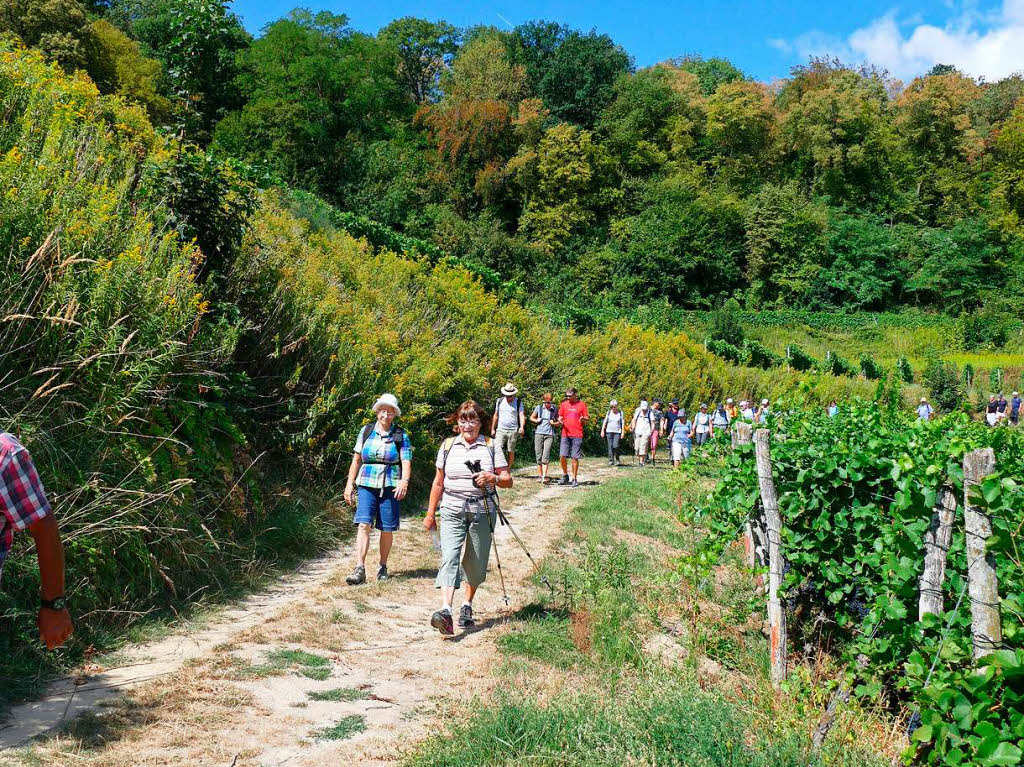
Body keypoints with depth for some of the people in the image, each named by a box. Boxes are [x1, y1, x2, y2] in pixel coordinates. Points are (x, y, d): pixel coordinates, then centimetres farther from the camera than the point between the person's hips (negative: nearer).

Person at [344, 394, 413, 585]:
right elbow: (357, 459, 12)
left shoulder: (401, 435, 3)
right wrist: (350, 484, 8)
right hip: (366, 485, 1)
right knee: (364, 525, -12)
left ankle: (383, 567, 22)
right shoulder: (366, 431, 8)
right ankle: (359, 569, -15)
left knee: (387, 530, 5)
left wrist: (404, 481, -23)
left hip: (390, 488, -1)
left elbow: (406, 462, -5)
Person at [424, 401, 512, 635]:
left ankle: (467, 606, 30)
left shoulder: (492, 446, 5)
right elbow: (438, 483, 13)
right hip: (452, 512, 0)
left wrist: (493, 478, -20)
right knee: (449, 557, -18)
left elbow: (508, 481, 2)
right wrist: (430, 513, 13)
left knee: (476, 564, 7)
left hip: (482, 512, 0)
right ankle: (445, 611, -29)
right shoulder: (448, 446, 8)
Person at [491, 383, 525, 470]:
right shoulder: (499, 401, 8)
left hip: (513, 431, -1)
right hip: (501, 429, 1)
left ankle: (508, 470, 13)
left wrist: (522, 427, -26)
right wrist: (493, 429, 15)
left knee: (511, 452, 4)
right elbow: (496, 415, 16)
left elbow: (521, 415, -9)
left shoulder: (518, 402, 1)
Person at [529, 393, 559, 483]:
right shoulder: (539, 408, 6)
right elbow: (531, 417, 18)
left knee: (545, 456, -12)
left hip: (549, 435, -2)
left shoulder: (555, 410, 4)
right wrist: (536, 420, -2)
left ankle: (545, 476, -15)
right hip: (539, 433, 2)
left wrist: (554, 423, -7)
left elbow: (558, 422, 13)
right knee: (539, 456, 3)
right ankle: (539, 475, 12)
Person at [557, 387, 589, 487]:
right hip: (565, 434, 2)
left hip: (577, 435, -2)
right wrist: (560, 420, -6)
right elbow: (560, 417, 17)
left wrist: (583, 419, -18)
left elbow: (587, 419, 5)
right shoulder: (564, 404, 10)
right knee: (562, 456, -4)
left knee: (575, 458, -1)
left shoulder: (582, 404, 2)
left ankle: (574, 479, 9)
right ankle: (565, 475, 17)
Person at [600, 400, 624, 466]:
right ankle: (611, 460, 7)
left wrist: (622, 432, 0)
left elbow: (622, 423, 5)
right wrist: (602, 431, 6)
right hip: (609, 431, 2)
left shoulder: (620, 413, 4)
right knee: (610, 446, 1)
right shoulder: (609, 412, 8)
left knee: (615, 446, -13)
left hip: (617, 432, -2)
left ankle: (617, 460, 6)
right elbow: (605, 422, 11)